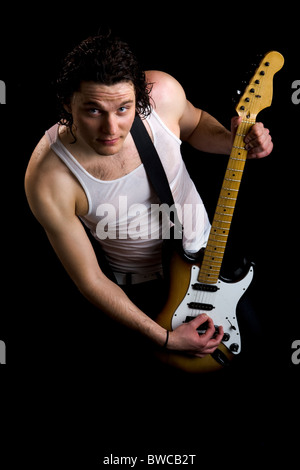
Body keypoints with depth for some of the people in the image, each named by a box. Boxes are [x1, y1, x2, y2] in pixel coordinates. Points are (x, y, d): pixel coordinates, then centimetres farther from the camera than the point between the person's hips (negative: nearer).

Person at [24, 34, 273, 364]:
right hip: (138, 285, -3)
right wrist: (166, 339, -21)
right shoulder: (48, 182, -36)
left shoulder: (162, 92, -28)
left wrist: (234, 141, -23)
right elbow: (90, 280, -24)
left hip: (204, 247, 4)